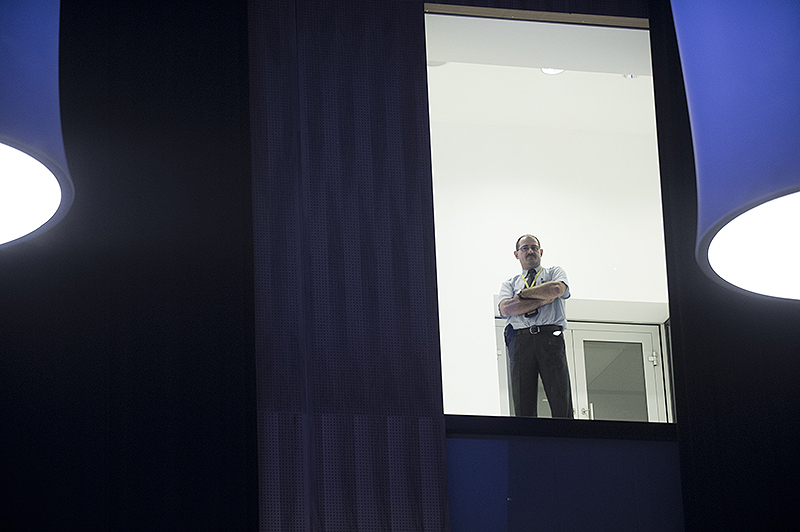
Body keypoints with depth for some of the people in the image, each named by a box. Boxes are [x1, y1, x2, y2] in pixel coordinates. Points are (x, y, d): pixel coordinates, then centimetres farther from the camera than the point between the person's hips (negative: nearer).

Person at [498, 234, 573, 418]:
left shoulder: (555, 272, 21)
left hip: (550, 339, -1)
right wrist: (543, 299, -2)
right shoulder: (509, 284, 23)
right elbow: (506, 309, 1)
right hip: (520, 340, 1)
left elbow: (556, 289, -4)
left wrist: (523, 293, 5)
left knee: (560, 398, -12)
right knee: (522, 402, -7)